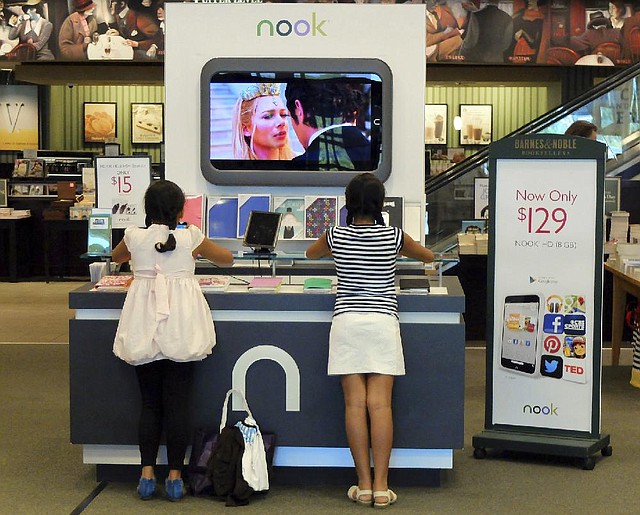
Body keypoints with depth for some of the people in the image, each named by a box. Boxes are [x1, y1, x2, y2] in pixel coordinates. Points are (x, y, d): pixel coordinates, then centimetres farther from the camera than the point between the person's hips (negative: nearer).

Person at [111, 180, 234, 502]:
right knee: (177, 403, 3)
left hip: (144, 327, 1)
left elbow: (116, 257, 25)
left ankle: (147, 475, 10)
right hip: (180, 326, -1)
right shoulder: (190, 237, -3)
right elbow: (227, 259, 14)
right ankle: (175, 477, 7)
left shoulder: (135, 237, 1)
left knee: (149, 403, 10)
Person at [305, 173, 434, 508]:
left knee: (355, 403, 0)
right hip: (383, 321, 0)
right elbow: (428, 257, 21)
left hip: (346, 321, 1)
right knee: (380, 404, -3)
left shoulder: (335, 236, 2)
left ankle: (364, 485, 1)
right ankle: (381, 486, -4)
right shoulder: (394, 236, 1)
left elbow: (311, 253, 25)